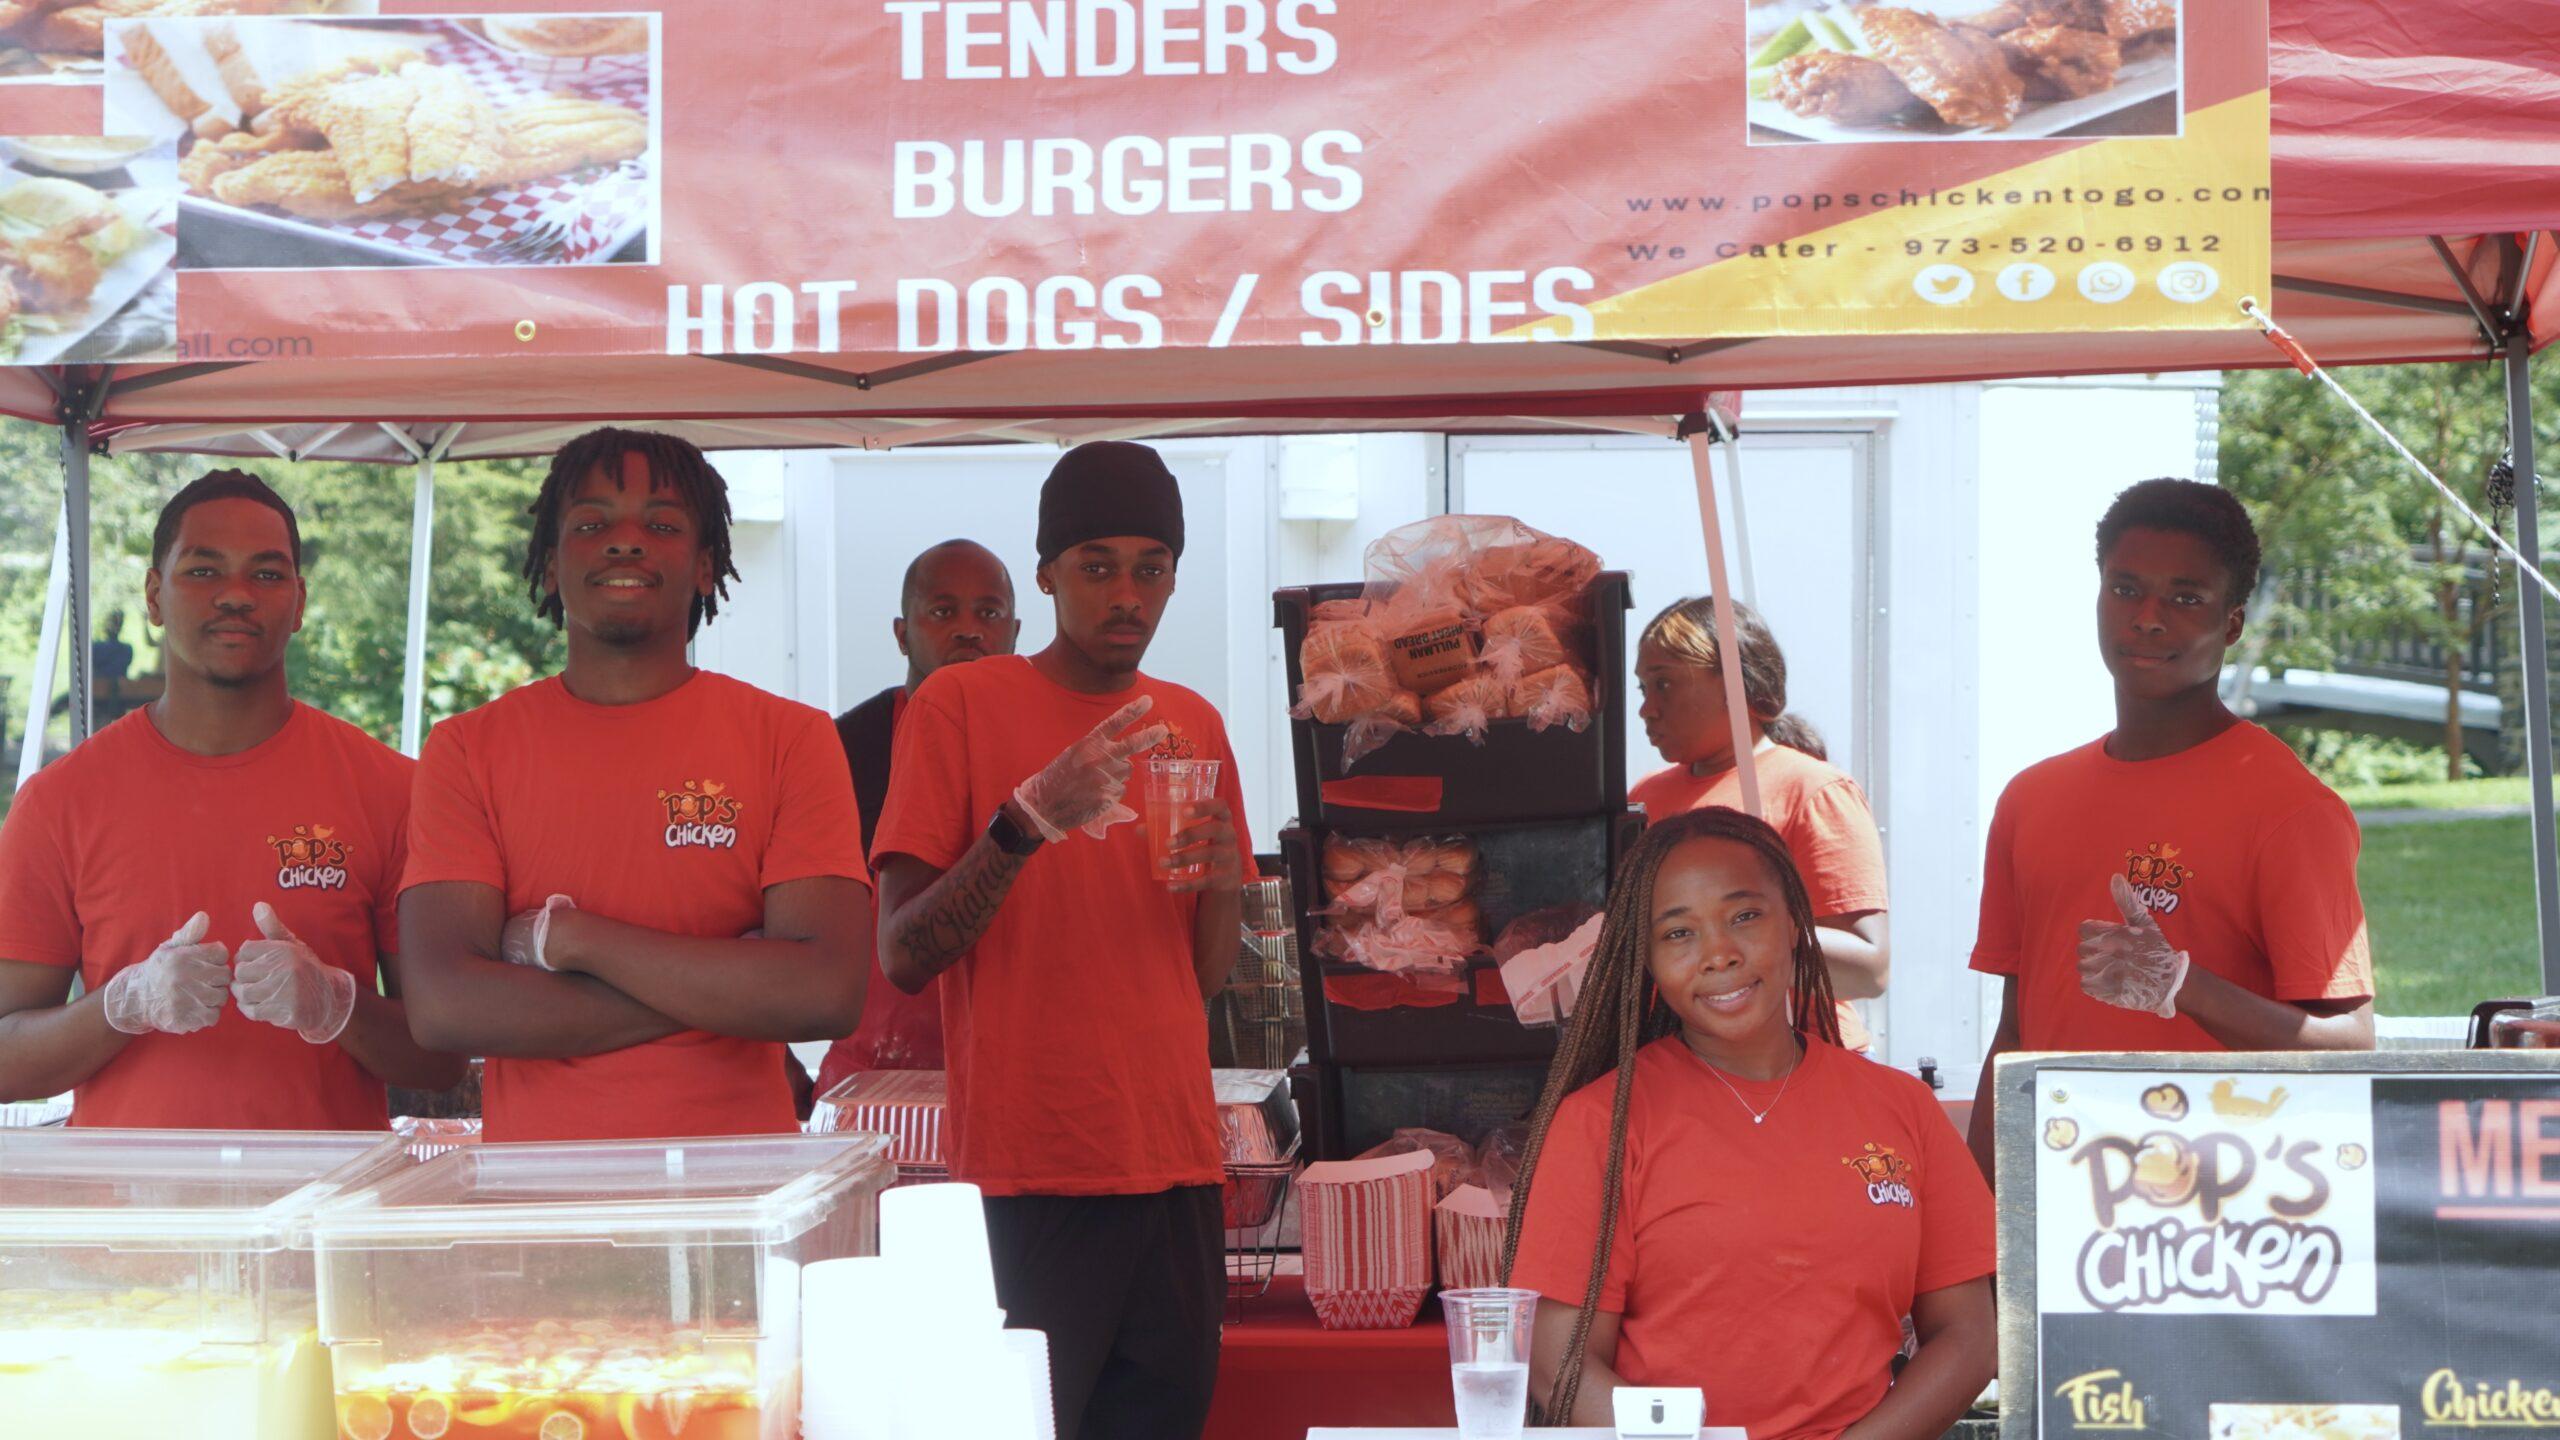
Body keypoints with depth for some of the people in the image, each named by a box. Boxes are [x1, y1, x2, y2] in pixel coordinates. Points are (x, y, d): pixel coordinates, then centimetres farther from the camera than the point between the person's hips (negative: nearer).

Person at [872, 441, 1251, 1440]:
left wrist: (1222, 881, -4)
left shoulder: (1192, 725, 13)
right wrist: (1028, 822, -21)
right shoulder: (960, 704, -3)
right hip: (1026, 1170, -5)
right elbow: (902, 956, -9)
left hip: (1175, 1167, 5)